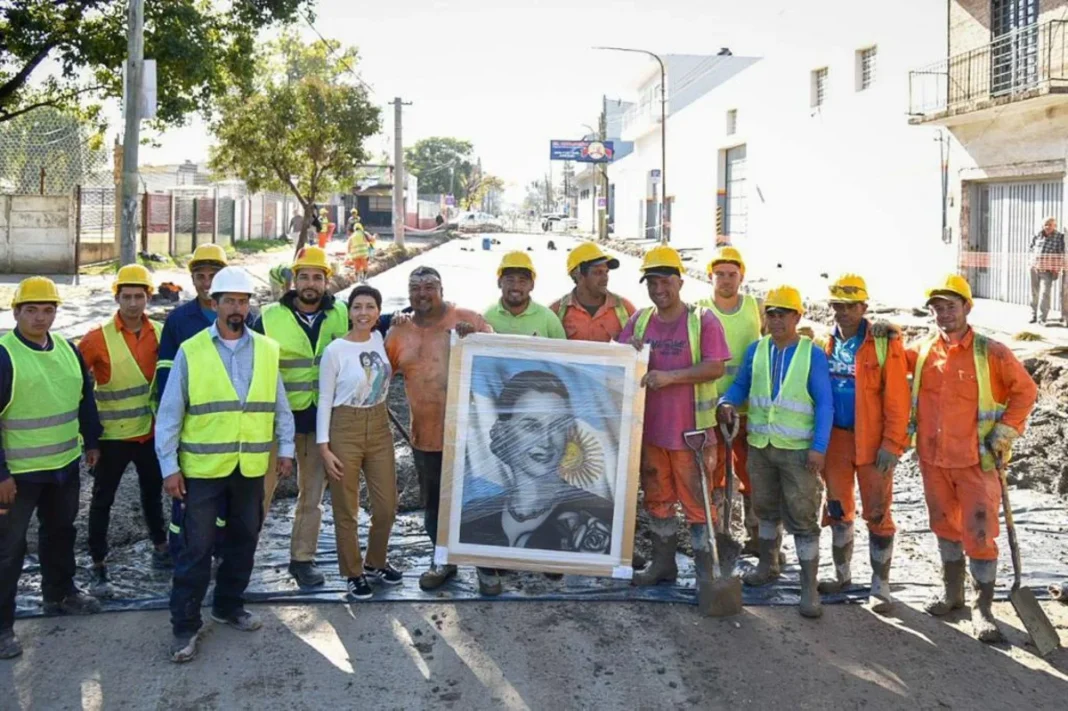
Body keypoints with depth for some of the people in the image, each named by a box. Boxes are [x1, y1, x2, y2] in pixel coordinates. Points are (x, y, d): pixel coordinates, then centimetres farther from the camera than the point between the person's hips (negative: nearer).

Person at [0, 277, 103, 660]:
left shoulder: (68, 350, 3)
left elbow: (84, 398, 15)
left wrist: (92, 442, 14)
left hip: (64, 465, 7)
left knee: (60, 532, 22)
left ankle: (60, 594, 42)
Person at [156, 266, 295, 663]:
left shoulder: (267, 350, 4)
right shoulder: (190, 351, -5)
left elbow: (280, 406, 10)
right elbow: (169, 414, -4)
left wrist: (285, 448, 6)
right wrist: (169, 466, -7)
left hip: (251, 467, 3)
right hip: (202, 467, -3)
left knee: (244, 540, 14)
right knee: (196, 548, 1)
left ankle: (229, 606, 33)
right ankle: (185, 626, 12)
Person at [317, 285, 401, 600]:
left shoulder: (381, 340, 2)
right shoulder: (335, 350, -11)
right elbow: (325, 401, -7)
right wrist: (324, 446, -11)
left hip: (379, 427, 5)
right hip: (345, 429, -5)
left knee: (387, 506, 9)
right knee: (346, 510, 5)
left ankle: (376, 563, 32)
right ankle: (353, 573, 22)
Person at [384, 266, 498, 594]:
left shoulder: (467, 320, -5)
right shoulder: (399, 332, 6)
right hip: (426, 437, 4)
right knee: (434, 504, 17)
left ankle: (487, 566, 20)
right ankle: (444, 560, 35)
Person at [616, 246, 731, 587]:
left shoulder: (703, 320, -7)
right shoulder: (639, 320, 8)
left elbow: (716, 367, -15)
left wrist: (670, 376, -25)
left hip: (691, 430, -5)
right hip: (649, 427, 5)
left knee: (697, 500, 0)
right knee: (656, 498, 15)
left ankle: (707, 569, 11)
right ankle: (663, 563, 29)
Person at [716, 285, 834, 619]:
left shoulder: (812, 355, -7)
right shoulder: (756, 350, 4)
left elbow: (824, 404, -8)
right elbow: (741, 384, 12)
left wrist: (819, 447, -15)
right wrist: (727, 402, -10)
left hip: (799, 450, -4)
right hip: (760, 445, 4)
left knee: (803, 518, -3)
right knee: (766, 508, 19)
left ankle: (809, 588, 3)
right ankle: (768, 566, 37)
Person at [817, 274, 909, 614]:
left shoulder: (884, 343, -9)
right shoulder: (825, 344, 6)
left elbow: (897, 398, -12)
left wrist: (892, 444, -16)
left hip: (872, 443, -5)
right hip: (835, 440, 5)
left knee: (878, 515, 1)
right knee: (838, 510, 16)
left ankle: (880, 586, 12)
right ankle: (842, 575, 32)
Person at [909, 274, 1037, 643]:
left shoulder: (990, 353, -10)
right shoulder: (923, 350, 2)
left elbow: (1025, 390, -1)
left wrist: (1005, 433, -7)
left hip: (977, 461, -4)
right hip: (933, 459, 4)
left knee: (979, 534, -2)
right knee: (945, 527, 18)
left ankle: (983, 608, 11)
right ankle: (952, 591, 35)